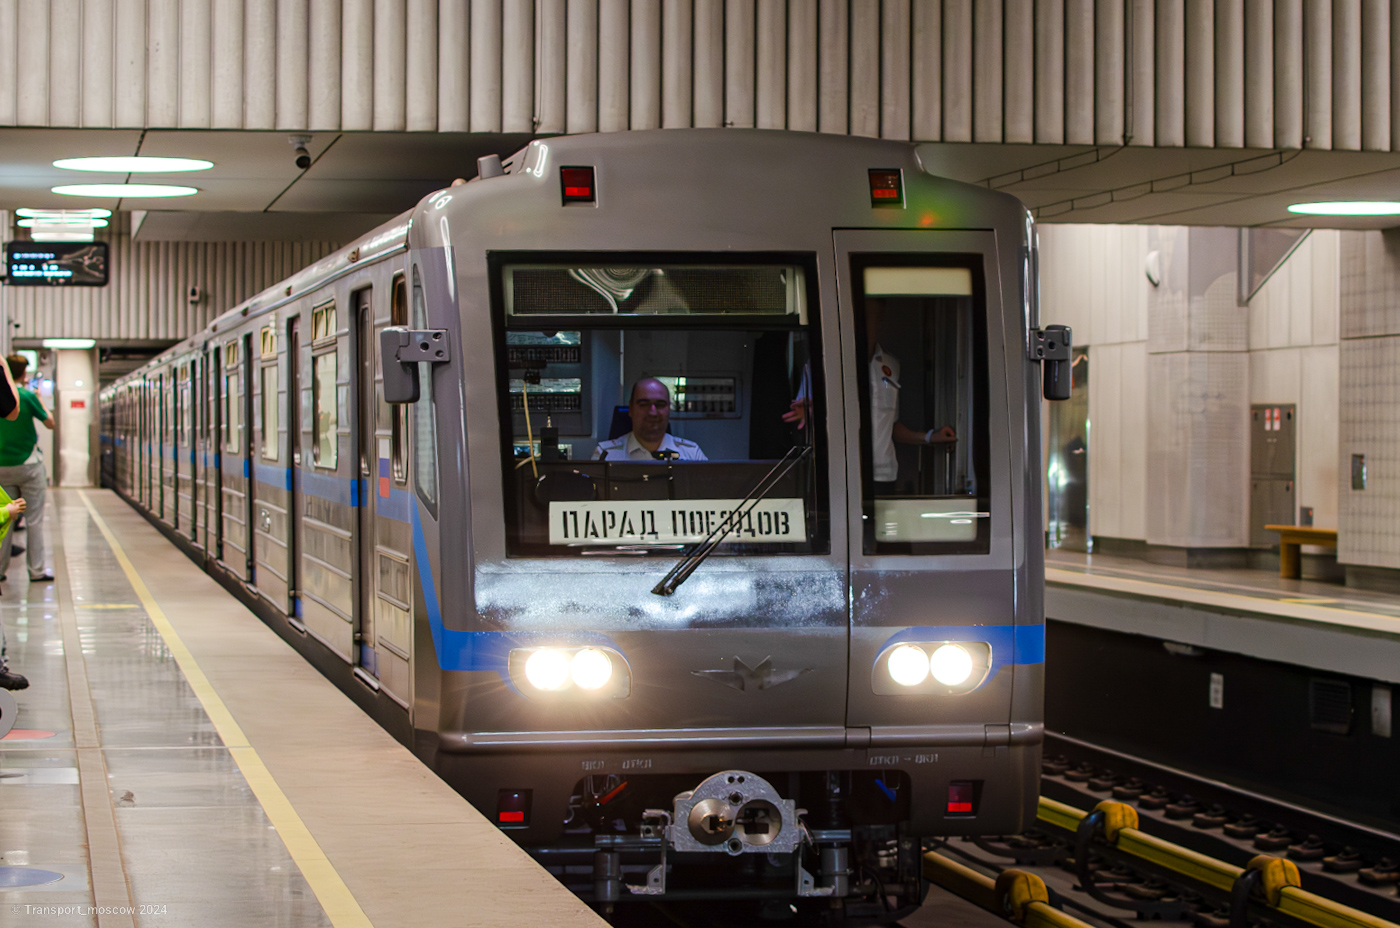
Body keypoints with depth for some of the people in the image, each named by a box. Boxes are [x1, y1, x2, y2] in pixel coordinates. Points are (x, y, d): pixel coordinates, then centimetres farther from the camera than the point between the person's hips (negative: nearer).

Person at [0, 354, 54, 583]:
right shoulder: (27, 396, -11)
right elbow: (50, 423, 0)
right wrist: (40, 400, 13)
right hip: (29, 465, -4)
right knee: (34, 520, 2)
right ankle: (36, 570, 3)